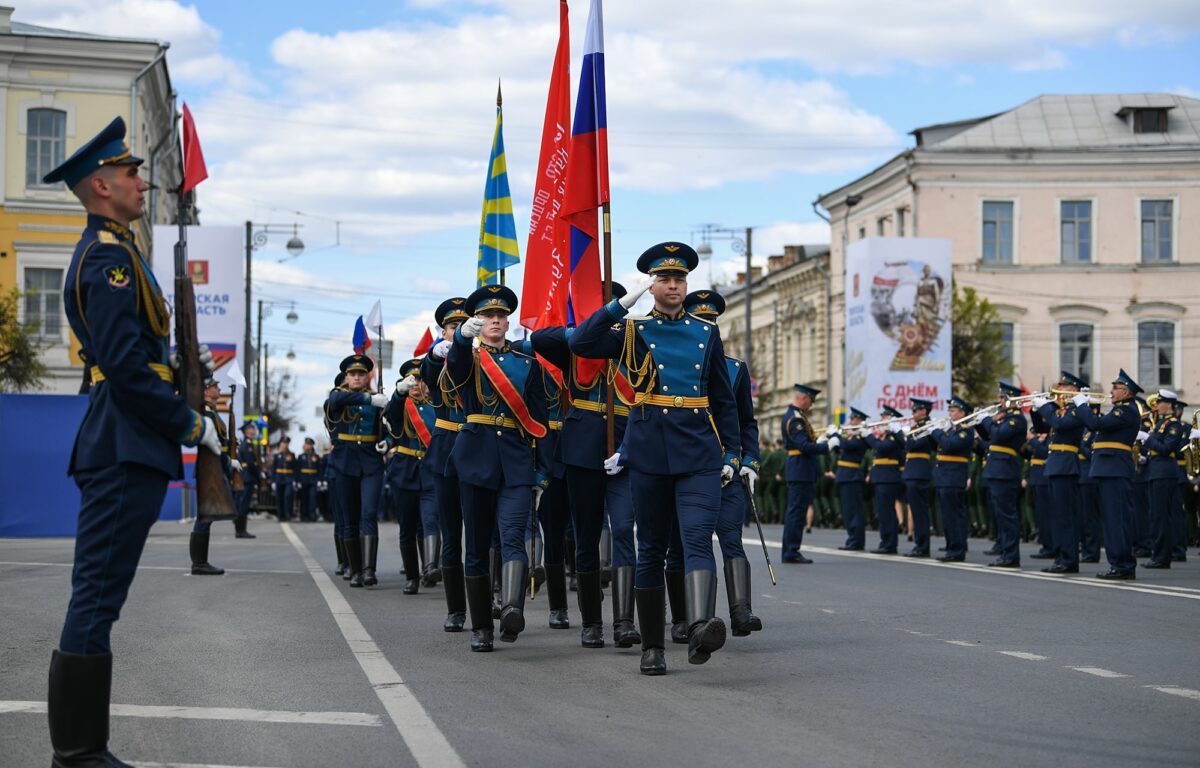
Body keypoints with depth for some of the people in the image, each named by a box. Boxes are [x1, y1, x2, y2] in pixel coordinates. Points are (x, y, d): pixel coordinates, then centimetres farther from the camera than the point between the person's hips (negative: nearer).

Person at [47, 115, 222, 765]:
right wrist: (191, 424, -12)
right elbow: (126, 368, -21)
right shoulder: (111, 256, -13)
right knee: (97, 597, -7)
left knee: (97, 599, 11)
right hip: (126, 451, -11)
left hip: (120, 448, 11)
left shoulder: (105, 251, 20)